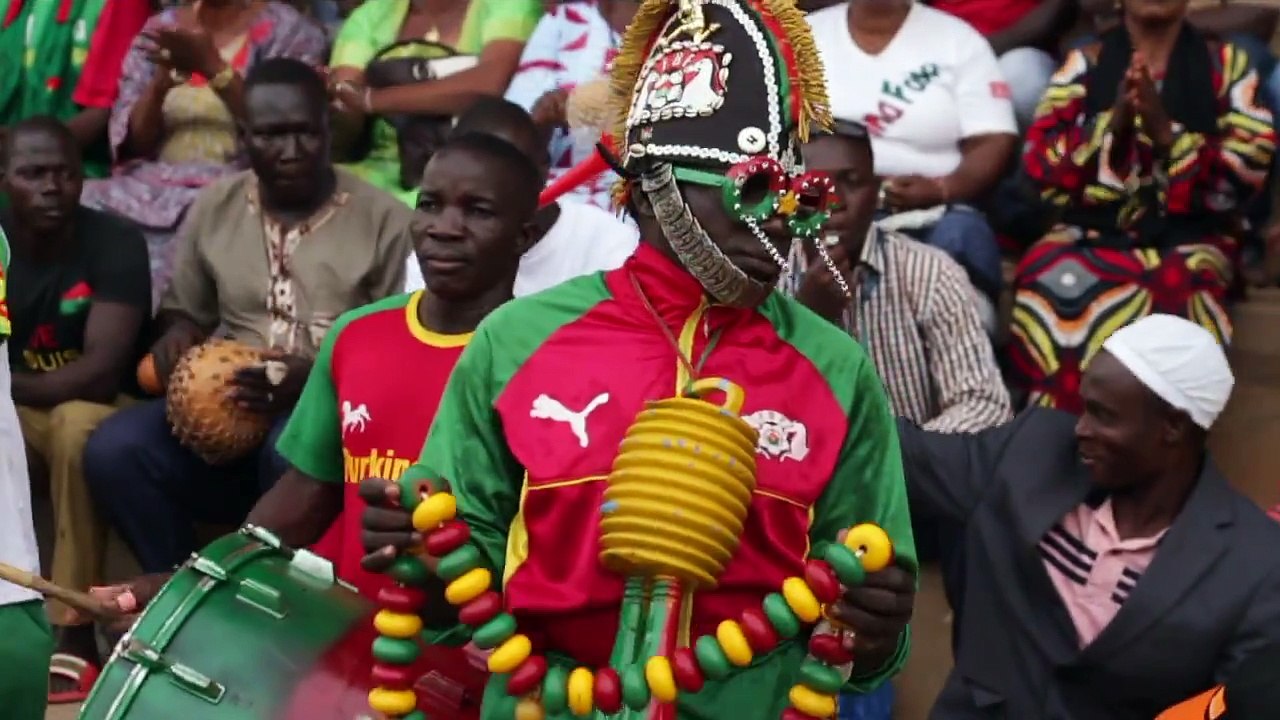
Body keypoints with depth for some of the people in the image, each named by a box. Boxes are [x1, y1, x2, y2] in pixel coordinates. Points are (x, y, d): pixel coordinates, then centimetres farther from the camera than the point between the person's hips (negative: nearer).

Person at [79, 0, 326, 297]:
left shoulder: (285, 29, 2)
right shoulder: (160, 29, 13)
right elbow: (131, 142, 7)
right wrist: (162, 81, -11)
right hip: (152, 185, 4)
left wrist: (212, 66, -17)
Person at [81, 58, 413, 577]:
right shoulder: (212, 208, 10)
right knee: (113, 449, -21)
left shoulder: (385, 221, -3)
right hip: (225, 415, 4)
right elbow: (183, 311, 22)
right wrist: (178, 335, -2)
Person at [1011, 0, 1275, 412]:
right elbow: (1040, 163, 3)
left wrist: (1167, 134, -12)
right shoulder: (1084, 62, 13)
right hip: (1092, 230, 1)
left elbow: (1248, 169, 0)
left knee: (1172, 291, -38)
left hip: (1188, 236, -1)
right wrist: (1114, 122, -12)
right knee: (1050, 276, -35)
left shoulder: (1225, 64, 11)